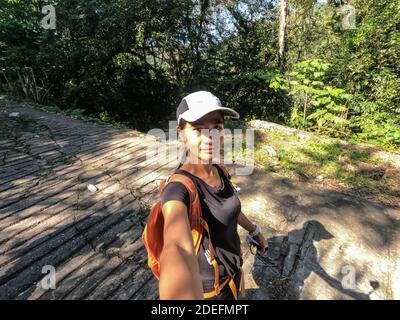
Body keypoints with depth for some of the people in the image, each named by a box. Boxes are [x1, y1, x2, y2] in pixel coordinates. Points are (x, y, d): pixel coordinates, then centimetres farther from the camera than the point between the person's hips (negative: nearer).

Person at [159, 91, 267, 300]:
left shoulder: (219, 172, -10)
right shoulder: (178, 188, -36)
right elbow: (178, 249, -56)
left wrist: (255, 231, 21)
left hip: (233, 267, 7)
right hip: (208, 286, -6)